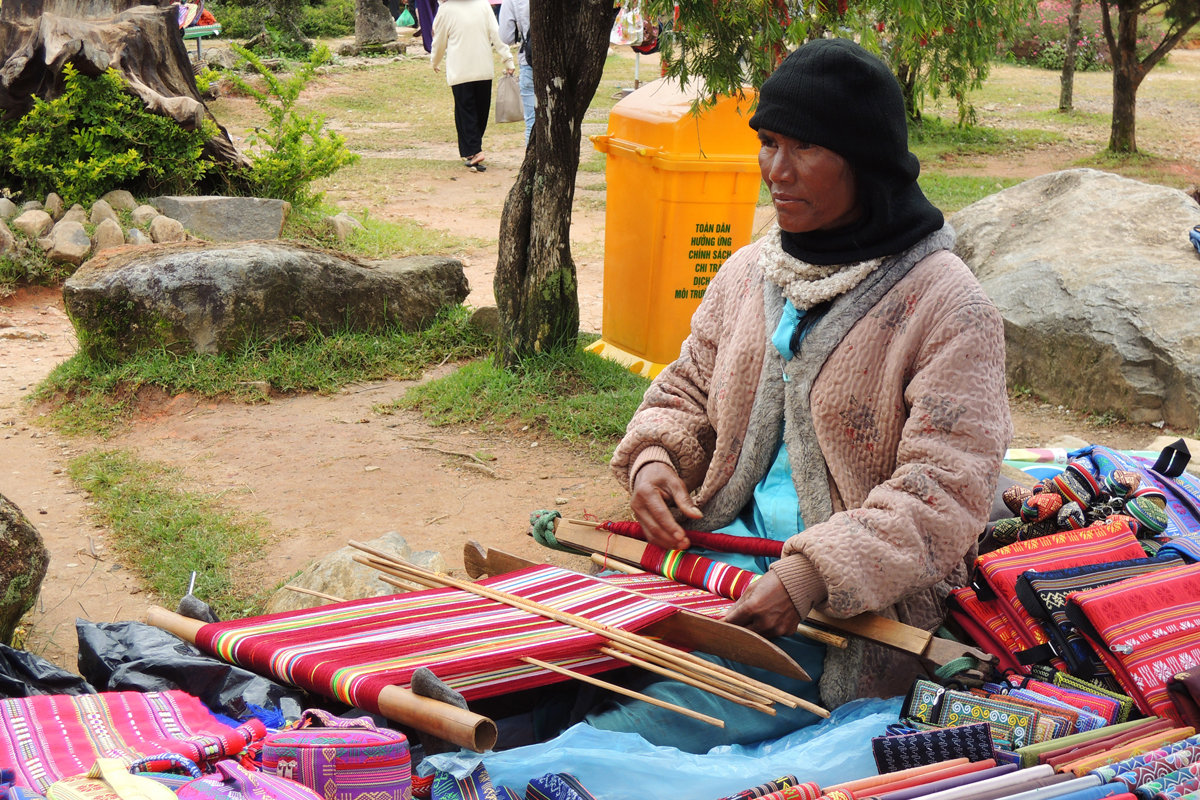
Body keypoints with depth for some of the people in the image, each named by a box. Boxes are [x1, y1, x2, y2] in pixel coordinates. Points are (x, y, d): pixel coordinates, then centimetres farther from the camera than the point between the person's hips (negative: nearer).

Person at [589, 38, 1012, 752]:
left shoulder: (948, 307, -12)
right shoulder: (749, 272, 10)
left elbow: (946, 492, -18)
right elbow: (687, 391, 22)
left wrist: (814, 574, -28)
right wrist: (653, 457, -2)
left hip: (858, 606, -6)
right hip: (724, 549, 7)